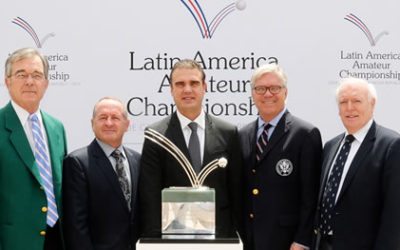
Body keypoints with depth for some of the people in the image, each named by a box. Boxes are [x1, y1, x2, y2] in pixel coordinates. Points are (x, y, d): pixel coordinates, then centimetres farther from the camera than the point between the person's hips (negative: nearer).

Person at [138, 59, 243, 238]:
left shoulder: (228, 133, 3)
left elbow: (236, 191, 5)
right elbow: (150, 197, -3)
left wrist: (235, 233, 2)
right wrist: (154, 239, -8)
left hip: (219, 232, 2)